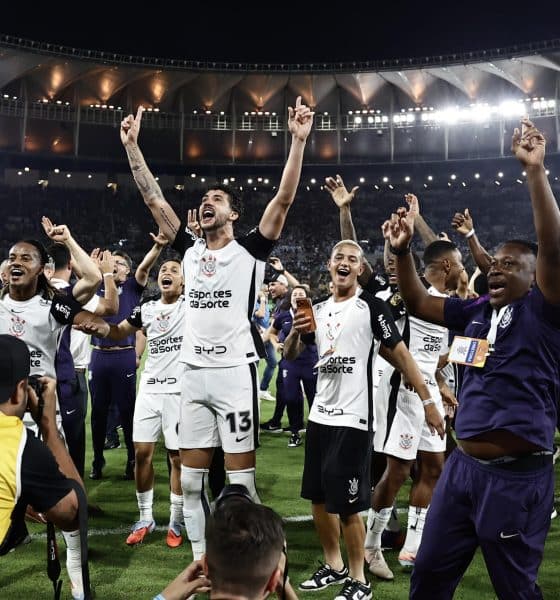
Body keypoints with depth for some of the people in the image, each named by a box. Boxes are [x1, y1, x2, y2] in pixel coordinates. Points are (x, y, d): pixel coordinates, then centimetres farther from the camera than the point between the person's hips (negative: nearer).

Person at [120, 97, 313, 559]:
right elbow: (153, 199, 12)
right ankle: (200, 563, 25)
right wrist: (132, 146, 9)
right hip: (194, 373, 5)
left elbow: (284, 198, -11)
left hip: (235, 371, -5)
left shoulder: (250, 251, 0)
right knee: (191, 479, 11)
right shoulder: (190, 250, 12)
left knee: (241, 479, 1)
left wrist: (298, 140, -18)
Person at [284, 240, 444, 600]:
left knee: (347, 504, -1)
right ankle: (334, 566, 32)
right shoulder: (318, 310, 10)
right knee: (319, 497, 15)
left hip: (353, 419, -7)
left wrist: (428, 401, -10)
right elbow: (290, 355, 12)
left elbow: (400, 354, -8)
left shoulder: (371, 306, -8)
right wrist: (296, 333, -10)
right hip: (320, 416, 7)